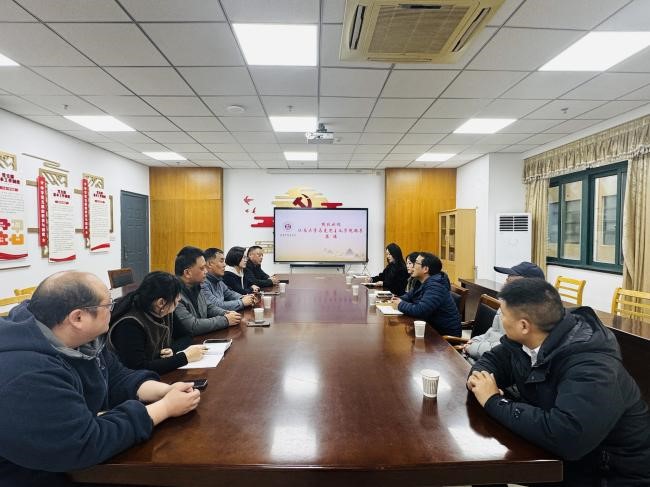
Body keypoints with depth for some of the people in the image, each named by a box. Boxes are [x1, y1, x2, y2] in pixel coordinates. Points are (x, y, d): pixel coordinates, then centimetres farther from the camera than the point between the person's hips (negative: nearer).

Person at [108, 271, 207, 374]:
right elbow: (139, 369, -29)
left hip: (162, 376, 6)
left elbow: (185, 336, 6)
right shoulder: (129, 325, -24)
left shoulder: (166, 312, -4)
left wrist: (173, 349, -15)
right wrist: (185, 357, -27)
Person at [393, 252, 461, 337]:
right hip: (433, 327, 8)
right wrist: (399, 299, 0)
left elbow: (420, 311, -31)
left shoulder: (435, 286, -23)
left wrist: (401, 305, -15)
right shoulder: (424, 282, 7)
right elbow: (410, 295, 21)